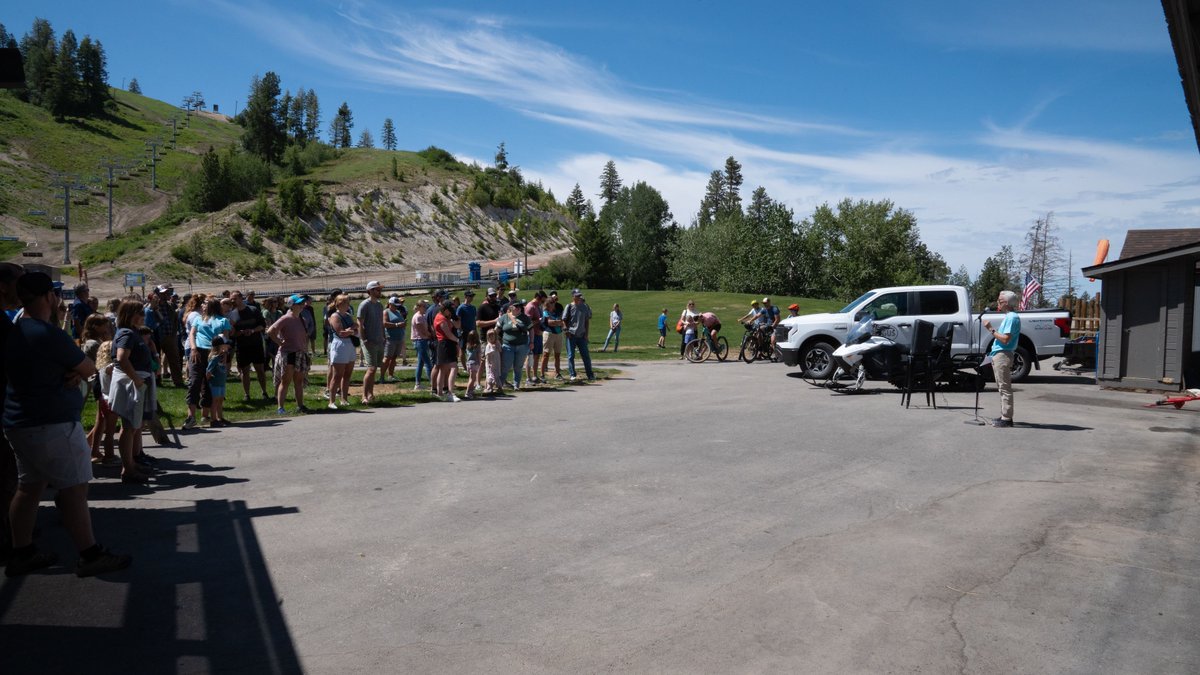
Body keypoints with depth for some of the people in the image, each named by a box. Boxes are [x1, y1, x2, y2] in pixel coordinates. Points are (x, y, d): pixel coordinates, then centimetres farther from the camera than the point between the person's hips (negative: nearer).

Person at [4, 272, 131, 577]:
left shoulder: (14, 332, 10)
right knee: (73, 489, -4)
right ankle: (90, 556, 1)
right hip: (52, 424, -10)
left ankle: (22, 553, 23)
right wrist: (76, 370, 6)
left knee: (29, 488, 15)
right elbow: (90, 368, -12)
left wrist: (67, 371, -5)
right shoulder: (48, 333, -19)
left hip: (22, 422, 10)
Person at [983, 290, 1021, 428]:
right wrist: (991, 329, 12)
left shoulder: (1012, 317, -14)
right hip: (998, 355, 11)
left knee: (1005, 388, -8)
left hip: (1003, 356, -11)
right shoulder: (1008, 317, 18)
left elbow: (1005, 339, -22)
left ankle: (1006, 418, -7)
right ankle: (1004, 415, 20)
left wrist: (991, 329, -17)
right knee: (1002, 387, 14)